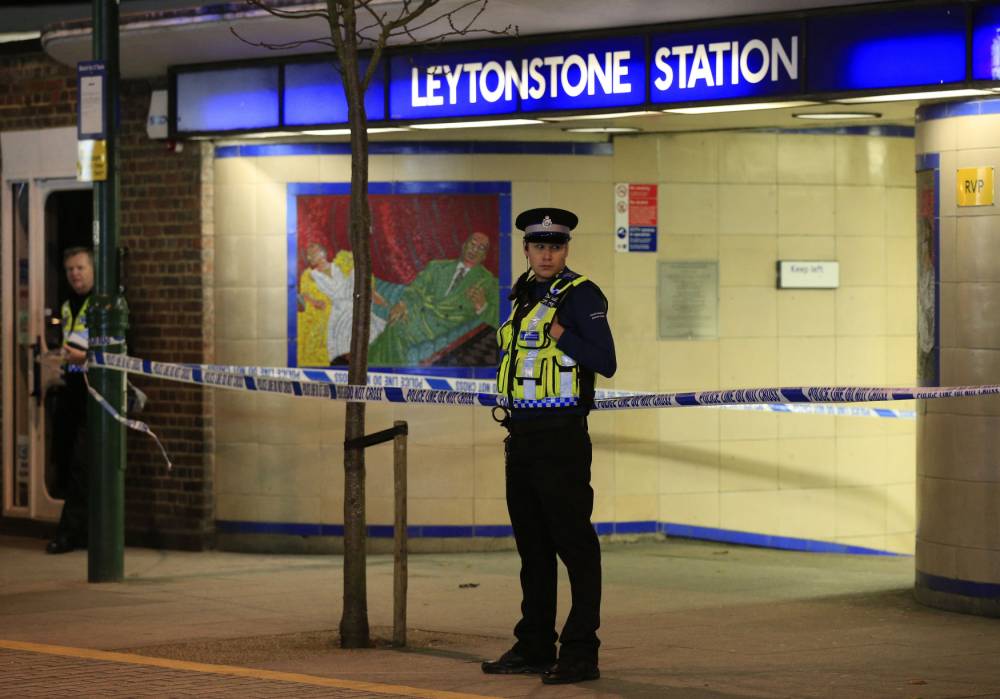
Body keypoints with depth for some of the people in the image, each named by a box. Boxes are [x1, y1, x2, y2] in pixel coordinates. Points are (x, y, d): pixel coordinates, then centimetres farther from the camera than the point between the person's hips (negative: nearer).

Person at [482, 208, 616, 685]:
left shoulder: (580, 295, -8)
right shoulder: (525, 296, 16)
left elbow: (605, 362, -15)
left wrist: (559, 333, -19)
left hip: (561, 435, -8)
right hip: (522, 438, 8)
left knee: (575, 544, -6)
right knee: (532, 545, 12)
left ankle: (581, 654, -5)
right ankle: (534, 648, 19)